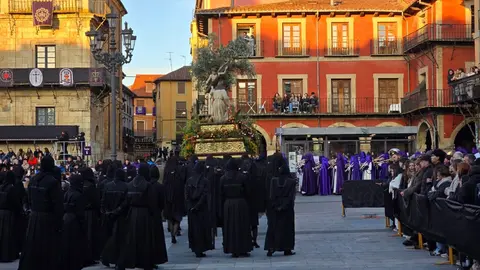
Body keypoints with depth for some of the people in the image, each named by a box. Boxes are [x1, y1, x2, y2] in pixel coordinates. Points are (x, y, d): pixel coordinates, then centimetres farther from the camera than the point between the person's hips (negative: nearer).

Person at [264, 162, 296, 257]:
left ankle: (271, 248, 2)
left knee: (273, 228, 8)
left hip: (274, 209, 1)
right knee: (286, 228, 8)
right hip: (287, 210, -1)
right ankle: (287, 249, 10)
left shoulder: (274, 180, -4)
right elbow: (291, 197, -9)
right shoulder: (291, 182, -8)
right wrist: (284, 206, -5)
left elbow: (270, 195, -5)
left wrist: (275, 206, -3)